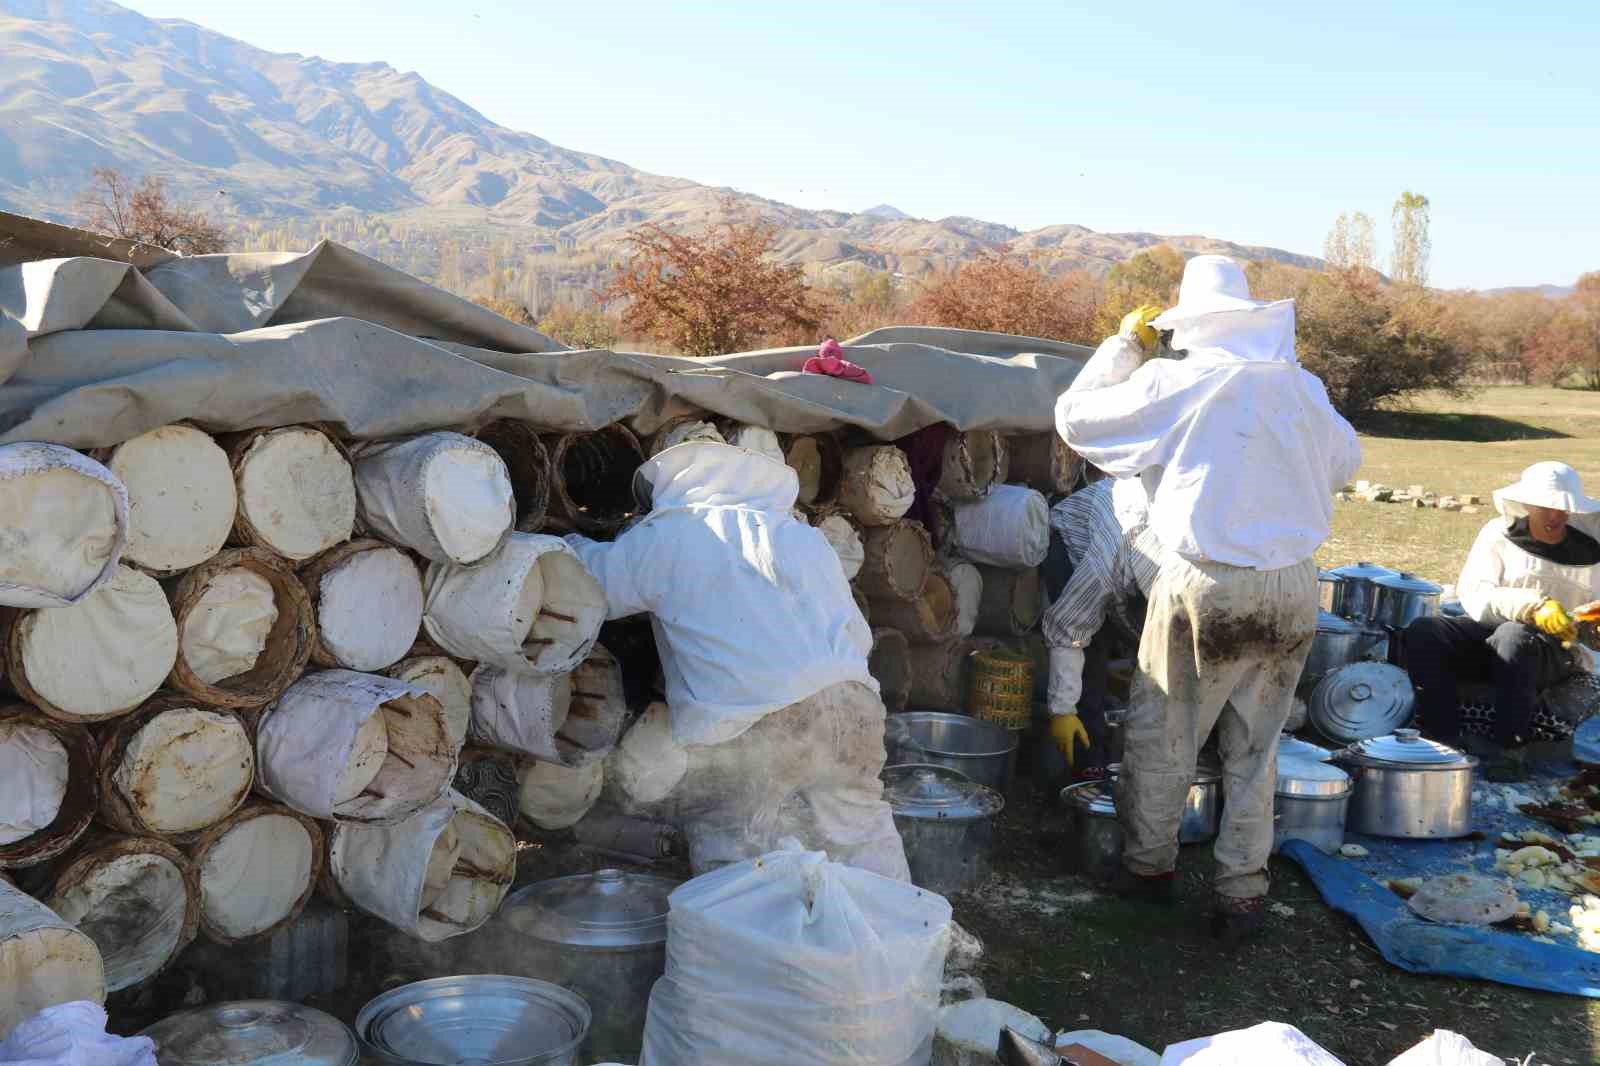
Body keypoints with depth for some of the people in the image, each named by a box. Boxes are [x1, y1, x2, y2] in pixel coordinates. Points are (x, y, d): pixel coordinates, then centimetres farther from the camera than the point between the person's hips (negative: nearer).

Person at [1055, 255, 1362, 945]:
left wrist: (1126, 343, 14)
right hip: (1293, 587, 4)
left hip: (1207, 585, -4)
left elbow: (1074, 416, 4)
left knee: (1159, 736, 14)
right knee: (1254, 748, 14)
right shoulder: (1301, 386, 3)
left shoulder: (1172, 383, -8)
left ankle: (1148, 867, 28)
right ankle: (1240, 894, 21)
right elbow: (1345, 461, 20)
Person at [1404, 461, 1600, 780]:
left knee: (1514, 636, -38)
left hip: (1556, 649, -2)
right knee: (1422, 632, -24)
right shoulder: (1499, 533, 5)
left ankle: (1510, 751, -33)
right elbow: (1473, 593, -8)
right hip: (1488, 635, 2)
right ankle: (1445, 738, -26)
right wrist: (1532, 606, -25)